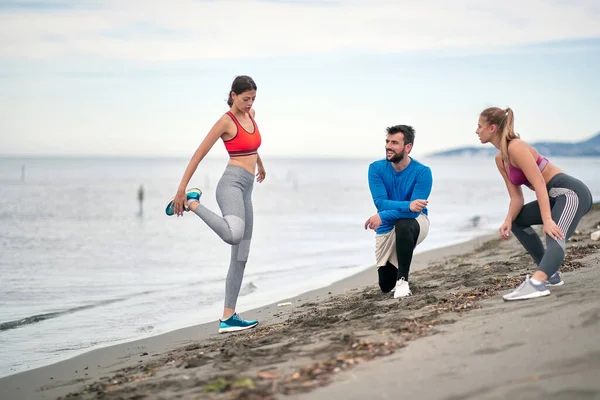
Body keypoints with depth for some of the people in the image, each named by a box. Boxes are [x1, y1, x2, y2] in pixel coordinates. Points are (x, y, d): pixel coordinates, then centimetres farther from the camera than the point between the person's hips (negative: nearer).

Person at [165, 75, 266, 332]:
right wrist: (181, 190, -13)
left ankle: (228, 318, 4)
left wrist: (260, 164, 55)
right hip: (232, 184, -9)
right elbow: (199, 154, -8)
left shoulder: (250, 115, 16)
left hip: (245, 191, 9)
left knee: (240, 258, 4)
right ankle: (192, 202, -14)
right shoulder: (226, 121, -6)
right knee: (234, 235, -37)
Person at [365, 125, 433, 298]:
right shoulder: (376, 168, -14)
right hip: (387, 229, 3)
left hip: (414, 222, -3)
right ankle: (398, 272, 45)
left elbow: (414, 211, -29)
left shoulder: (422, 172, -22)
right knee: (385, 286, 6)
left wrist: (382, 216, -39)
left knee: (403, 224, -42)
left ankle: (403, 279, -25)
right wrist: (408, 205, -40)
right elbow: (380, 203, -23)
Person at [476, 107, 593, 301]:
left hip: (571, 192, -11)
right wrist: (507, 221, -9)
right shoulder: (500, 159, 13)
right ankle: (550, 274, 17)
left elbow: (539, 184, -23)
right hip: (557, 196, 11)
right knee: (517, 220, 22)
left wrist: (547, 220, -32)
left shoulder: (516, 148, -15)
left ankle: (536, 284, -58)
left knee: (555, 237, -32)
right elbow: (516, 197, 10)